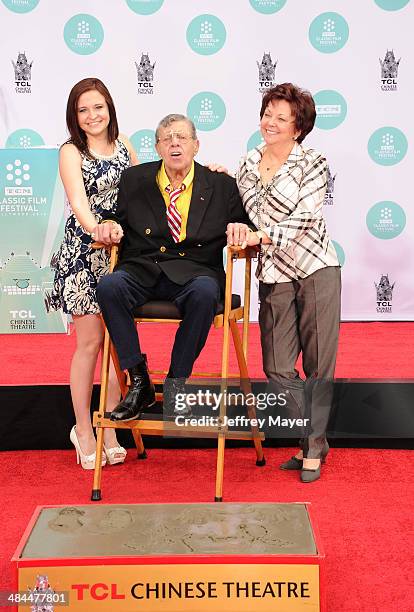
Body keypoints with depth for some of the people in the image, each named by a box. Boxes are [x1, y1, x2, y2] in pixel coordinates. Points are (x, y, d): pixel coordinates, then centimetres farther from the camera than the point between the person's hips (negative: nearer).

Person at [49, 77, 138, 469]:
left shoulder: (123, 146, 10)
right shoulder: (71, 152, -6)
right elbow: (78, 202, -21)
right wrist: (98, 228, -41)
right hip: (84, 254, -4)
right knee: (90, 343, 0)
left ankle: (109, 428, 15)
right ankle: (83, 430, 14)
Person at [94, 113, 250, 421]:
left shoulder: (221, 185, 9)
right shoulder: (135, 179, 13)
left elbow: (244, 221, 14)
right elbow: (120, 218, 23)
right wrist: (108, 226, -1)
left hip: (195, 272, -1)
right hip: (142, 270, 2)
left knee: (205, 293, -37)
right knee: (108, 286, -31)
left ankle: (176, 384, -20)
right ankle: (139, 382, -20)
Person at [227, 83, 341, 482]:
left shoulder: (312, 164, -3)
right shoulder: (248, 163, 11)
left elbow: (304, 218, -14)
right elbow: (242, 212, 18)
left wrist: (259, 235, -22)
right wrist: (237, 227, -4)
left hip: (315, 269, -4)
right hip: (274, 275, 4)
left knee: (318, 364, 1)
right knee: (277, 367, 2)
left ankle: (313, 449, 15)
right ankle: (314, 441, 21)